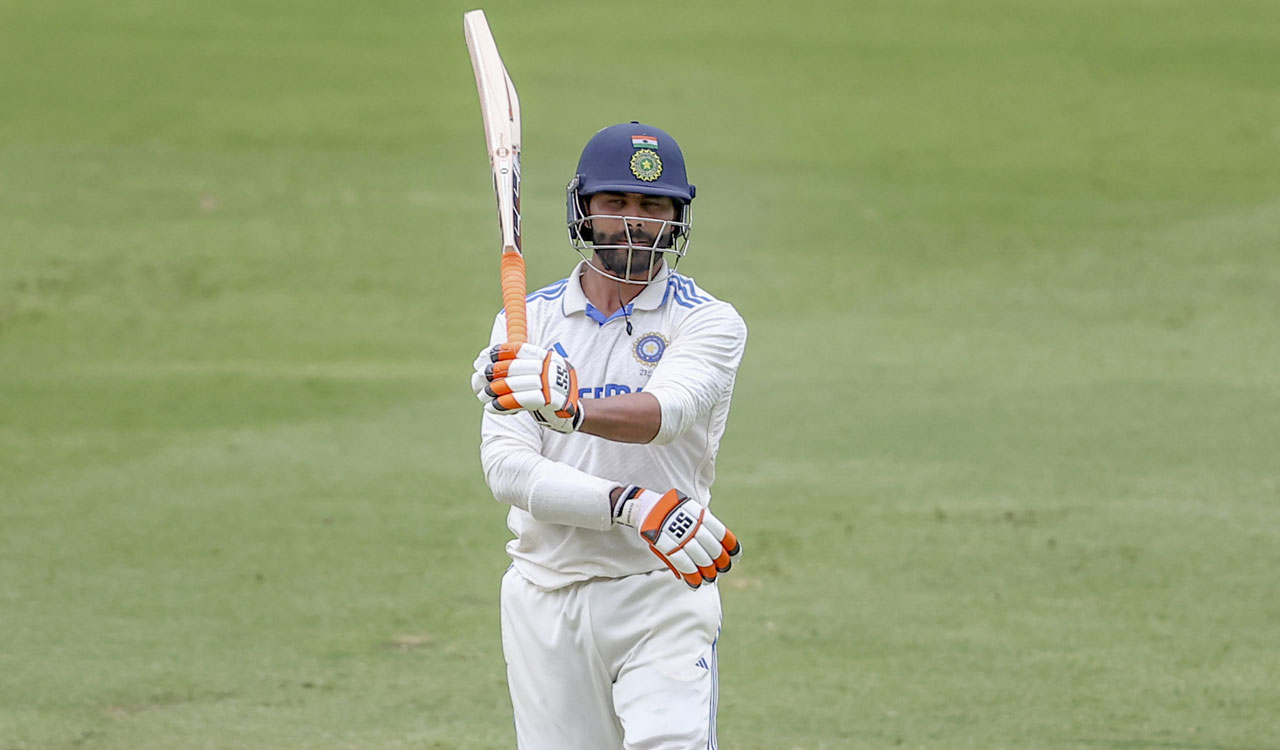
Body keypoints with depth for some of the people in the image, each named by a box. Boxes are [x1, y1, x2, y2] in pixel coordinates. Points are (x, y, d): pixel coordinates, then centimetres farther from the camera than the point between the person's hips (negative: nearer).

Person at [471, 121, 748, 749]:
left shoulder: (707, 322, -2)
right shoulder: (527, 324, 6)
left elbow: (663, 413, -23)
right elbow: (508, 468, -8)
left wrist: (571, 406, -45)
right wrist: (632, 504, -24)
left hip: (662, 594, -3)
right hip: (545, 601, 3)